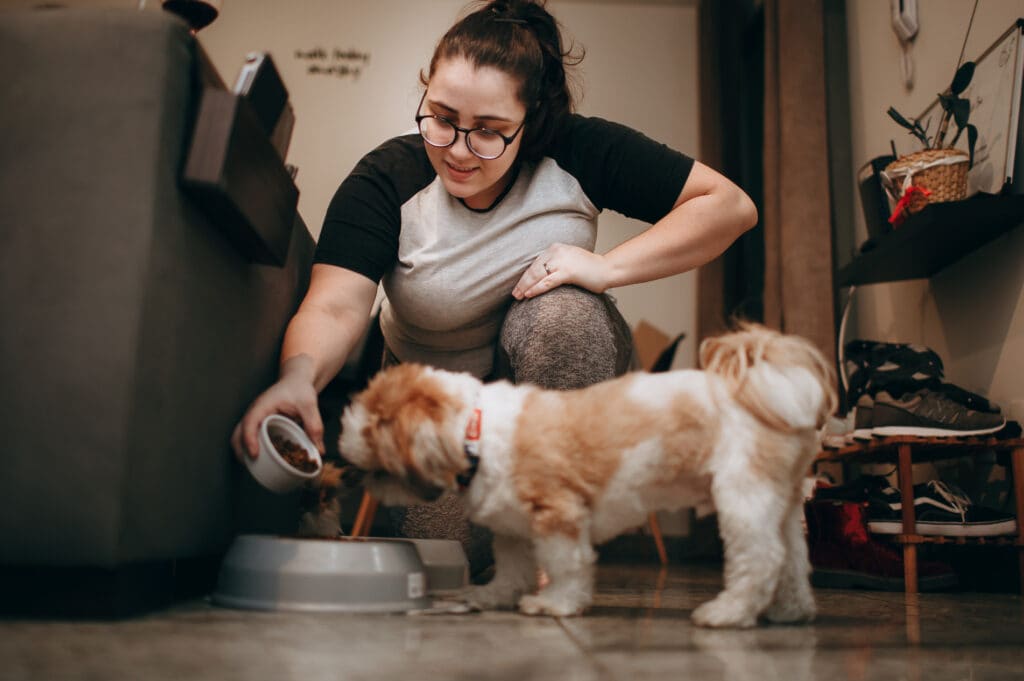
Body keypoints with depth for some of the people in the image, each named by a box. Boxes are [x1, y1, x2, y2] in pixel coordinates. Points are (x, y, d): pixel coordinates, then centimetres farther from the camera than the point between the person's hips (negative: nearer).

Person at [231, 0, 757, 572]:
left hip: (556, 379, 0)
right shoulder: (386, 179, -18)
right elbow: (335, 306, -30)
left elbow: (731, 204, -18)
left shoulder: (577, 152, -18)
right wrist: (299, 375, -53)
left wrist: (606, 267, -29)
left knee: (558, 310, -33)